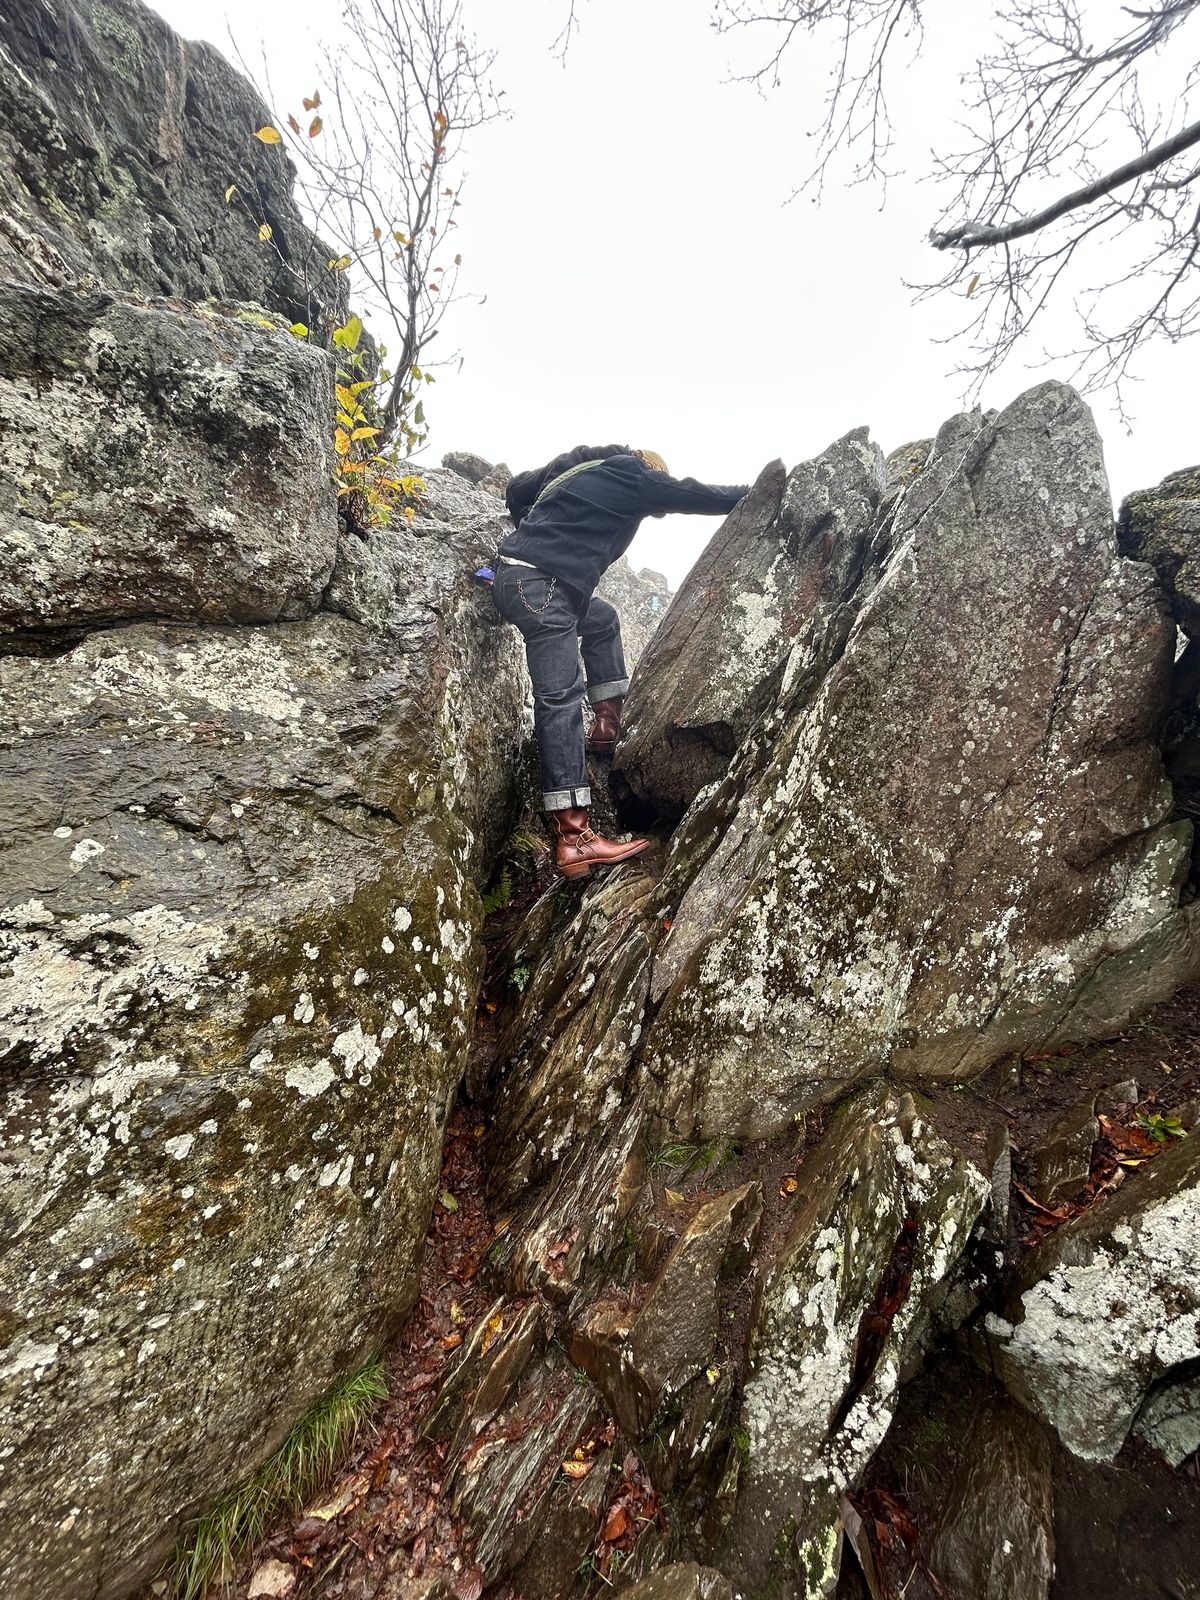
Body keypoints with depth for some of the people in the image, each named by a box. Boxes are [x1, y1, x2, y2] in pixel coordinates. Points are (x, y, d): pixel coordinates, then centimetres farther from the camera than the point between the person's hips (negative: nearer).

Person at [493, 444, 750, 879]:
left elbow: (516, 490, 27)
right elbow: (691, 495, 10)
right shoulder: (630, 475, 4)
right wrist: (750, 494, 24)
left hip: (518, 575, 9)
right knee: (561, 697, -17)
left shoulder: (583, 466, 26)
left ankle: (608, 723, 23)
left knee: (602, 619, 29)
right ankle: (573, 837, -22)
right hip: (539, 585, -9)